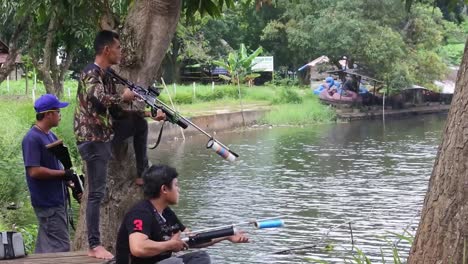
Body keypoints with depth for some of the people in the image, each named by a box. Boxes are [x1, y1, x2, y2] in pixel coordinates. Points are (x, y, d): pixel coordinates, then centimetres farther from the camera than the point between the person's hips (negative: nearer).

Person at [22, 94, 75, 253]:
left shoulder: (51, 136, 13)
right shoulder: (32, 138, -15)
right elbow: (34, 171, -22)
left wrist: (69, 180, 7)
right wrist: (63, 173, -16)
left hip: (58, 199, 9)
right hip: (47, 202, -9)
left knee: (45, 248, 13)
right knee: (61, 248, -9)